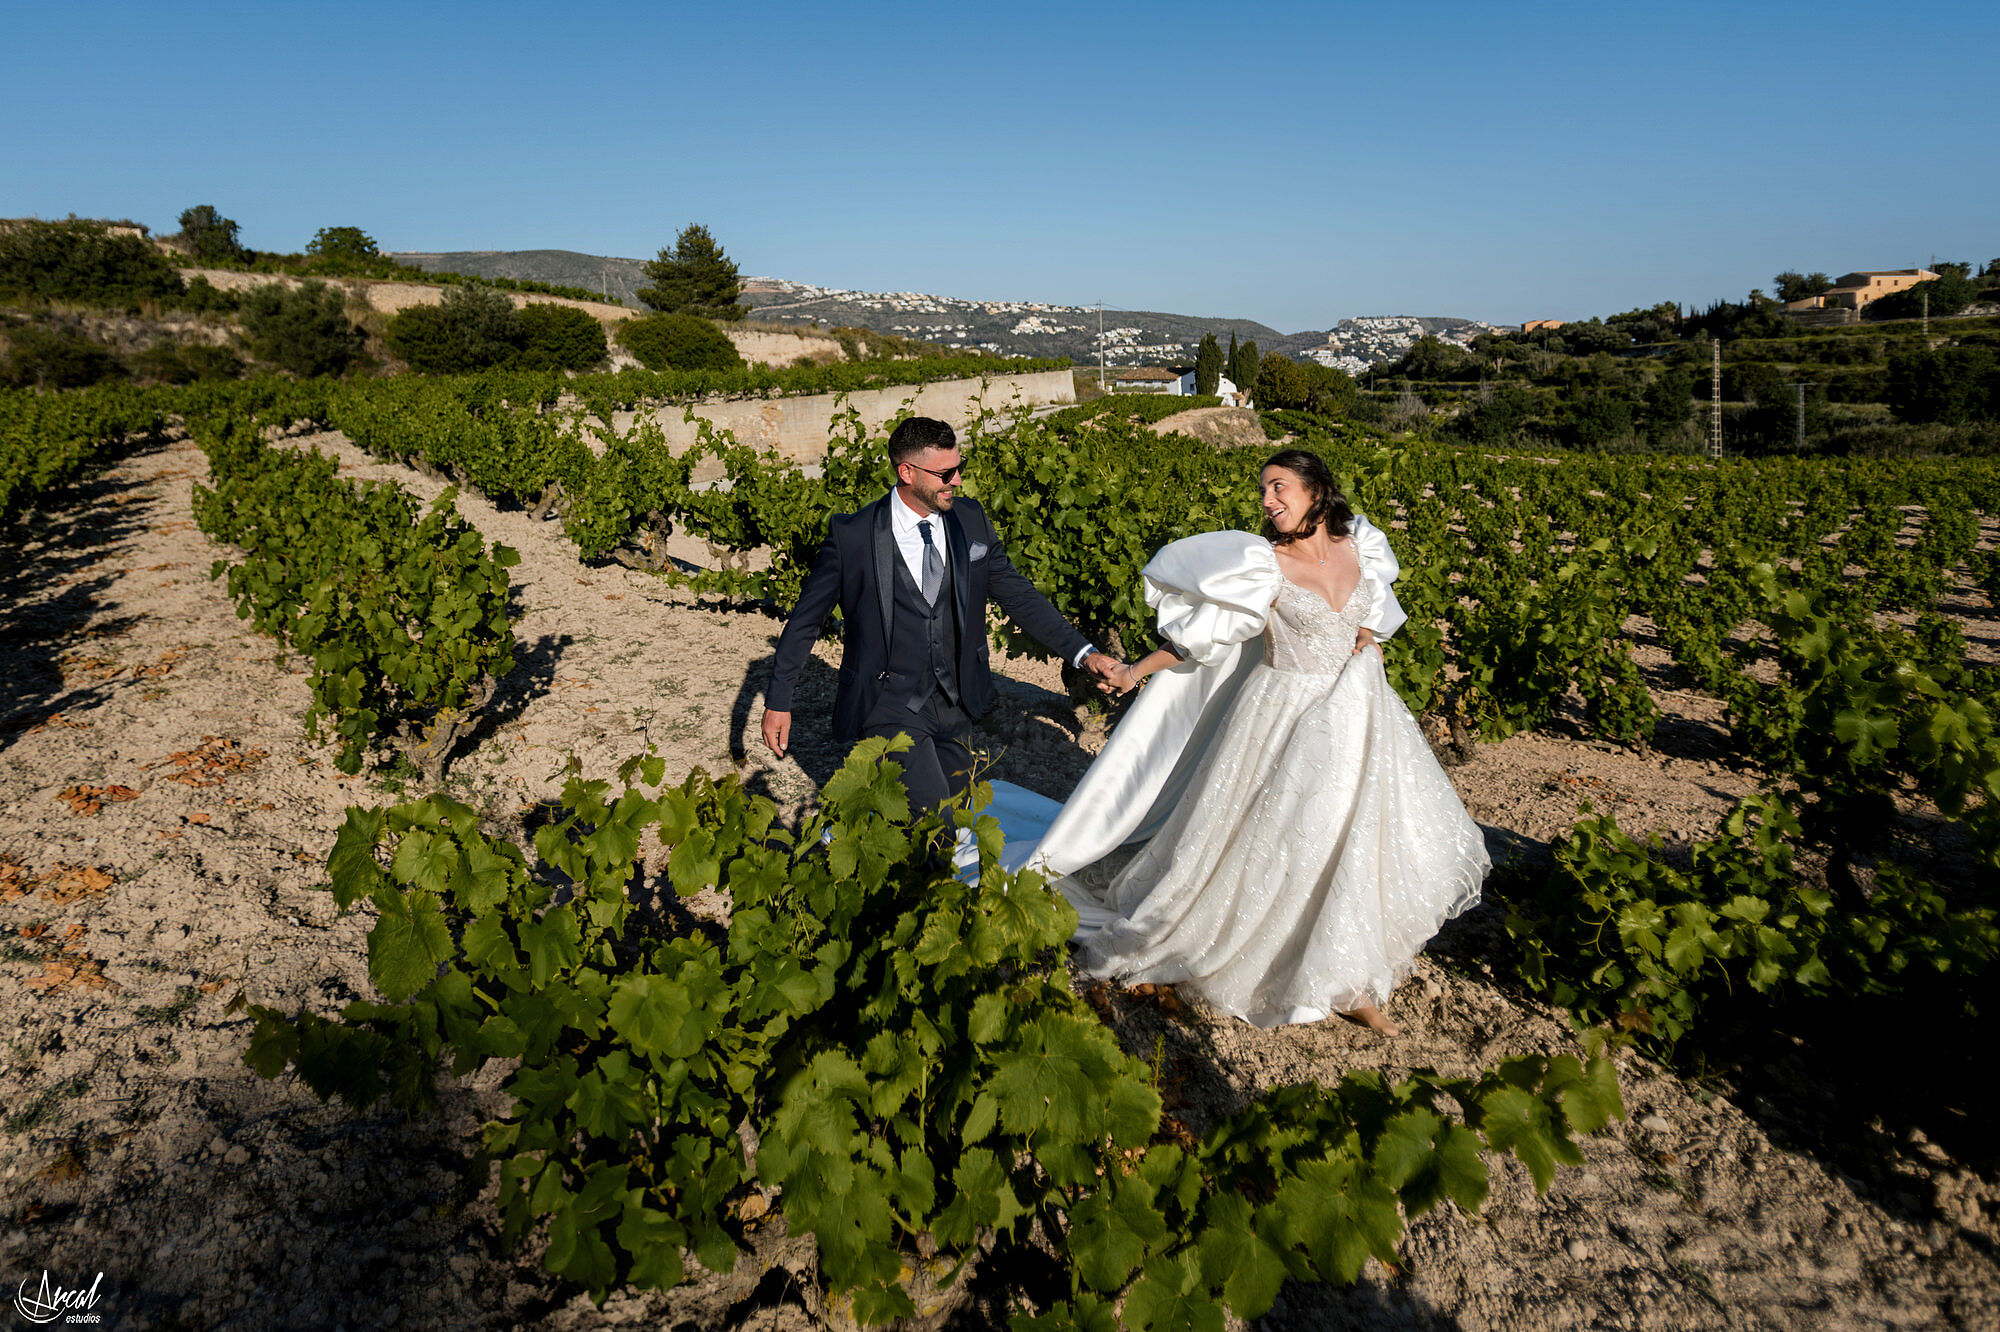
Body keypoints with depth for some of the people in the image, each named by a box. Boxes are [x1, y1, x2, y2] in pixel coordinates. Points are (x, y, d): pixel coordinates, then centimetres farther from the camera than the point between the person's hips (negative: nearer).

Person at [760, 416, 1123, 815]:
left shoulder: (971, 519, 0)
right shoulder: (852, 536, -13)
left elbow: (1018, 595, 6)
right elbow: (805, 619, -3)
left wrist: (1082, 653, -2)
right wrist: (778, 701, -1)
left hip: (956, 703, 5)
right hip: (888, 705, -5)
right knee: (929, 816, -16)